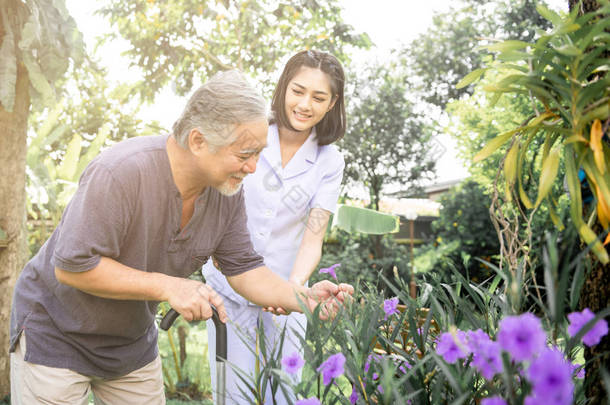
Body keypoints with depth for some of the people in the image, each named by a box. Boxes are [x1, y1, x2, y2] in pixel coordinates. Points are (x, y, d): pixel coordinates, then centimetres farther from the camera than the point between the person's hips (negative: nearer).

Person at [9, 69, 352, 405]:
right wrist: (167, 286, -31)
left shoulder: (229, 190, -12)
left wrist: (303, 297, -22)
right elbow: (72, 267, -30)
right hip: (56, 333, -5)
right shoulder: (120, 174, -33)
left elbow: (245, 269, -6)